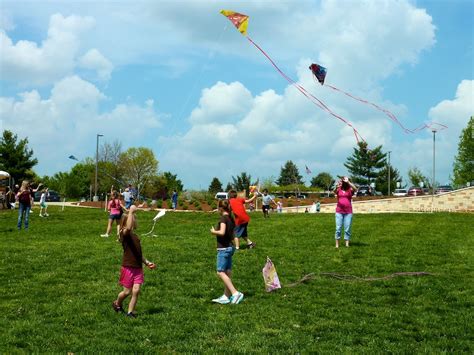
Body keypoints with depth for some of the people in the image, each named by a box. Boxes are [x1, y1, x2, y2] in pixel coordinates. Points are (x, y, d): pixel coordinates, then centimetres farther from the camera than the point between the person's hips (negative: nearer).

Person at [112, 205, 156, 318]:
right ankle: (117, 304, 34)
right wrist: (131, 212, -38)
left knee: (136, 291, -2)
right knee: (127, 291, 6)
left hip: (138, 268, 6)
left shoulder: (135, 236, 15)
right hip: (128, 267, -6)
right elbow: (128, 227, -36)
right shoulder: (124, 234, -10)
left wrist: (147, 262, 14)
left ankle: (130, 312, 11)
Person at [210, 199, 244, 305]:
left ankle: (235, 293, -13)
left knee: (220, 272, -6)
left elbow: (222, 232, -29)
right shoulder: (231, 219, 11)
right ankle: (226, 296, 17)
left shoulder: (223, 218, -15)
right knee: (227, 272, 11)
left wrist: (214, 231, -11)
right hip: (230, 247, 9)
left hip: (223, 248, -9)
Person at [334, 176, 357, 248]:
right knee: (338, 228, 1)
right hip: (339, 211, 0)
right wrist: (337, 187, -41)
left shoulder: (350, 190, 3)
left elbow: (355, 189, -18)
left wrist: (348, 182, -26)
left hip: (348, 212, 0)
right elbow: (334, 192, -19)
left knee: (347, 229, 2)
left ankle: (347, 244, 6)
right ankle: (337, 244, 5)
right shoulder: (338, 189, 3)